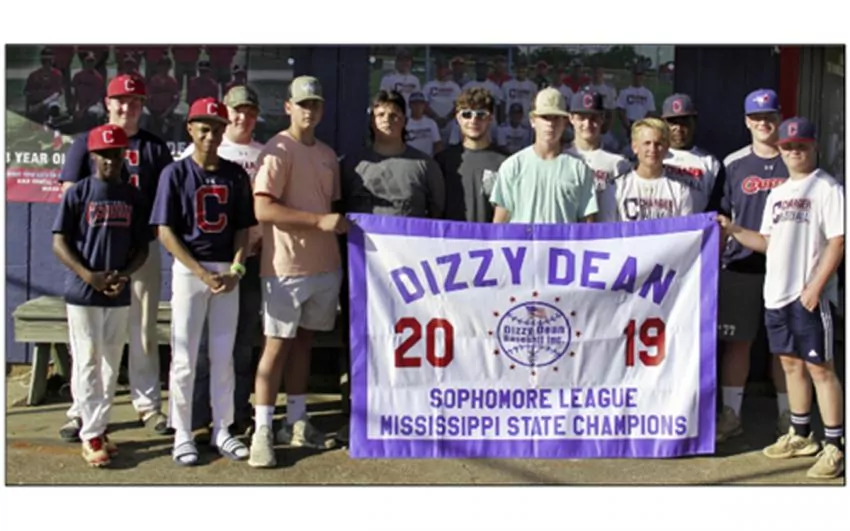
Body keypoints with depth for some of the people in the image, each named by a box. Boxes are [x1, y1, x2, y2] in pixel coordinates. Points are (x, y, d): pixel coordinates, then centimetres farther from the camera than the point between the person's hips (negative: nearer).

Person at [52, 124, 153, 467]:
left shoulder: (133, 197, 6)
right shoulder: (77, 194, -3)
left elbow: (142, 246, 8)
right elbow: (59, 243, -6)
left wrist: (124, 275, -10)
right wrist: (89, 276, -18)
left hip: (119, 295, 4)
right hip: (82, 293, -4)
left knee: (111, 364, 9)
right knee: (87, 362, -2)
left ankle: (98, 428, 21)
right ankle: (91, 436, 3)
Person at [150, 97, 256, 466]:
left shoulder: (235, 174, 6)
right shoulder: (176, 172, -3)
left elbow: (242, 228, 8)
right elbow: (166, 232, -7)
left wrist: (235, 270, -7)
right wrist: (202, 273, -13)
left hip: (228, 273, 3)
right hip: (189, 270, -3)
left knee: (223, 355, 9)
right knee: (184, 357, 1)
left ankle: (222, 430, 20)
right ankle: (182, 434, 12)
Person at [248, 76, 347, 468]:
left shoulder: (327, 155, 15)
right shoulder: (277, 150, -8)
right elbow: (263, 210, -18)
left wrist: (341, 226, 6)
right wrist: (319, 220, -20)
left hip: (325, 265, 7)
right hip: (286, 267, -7)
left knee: (304, 341, 13)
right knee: (277, 344, -4)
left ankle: (296, 423, 22)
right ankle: (262, 432, 2)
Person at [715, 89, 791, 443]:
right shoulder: (733, 164, 6)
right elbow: (722, 216, 10)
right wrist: (723, 237, -1)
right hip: (740, 267, 1)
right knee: (736, 341, 5)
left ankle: (787, 415, 19)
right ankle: (731, 414, 15)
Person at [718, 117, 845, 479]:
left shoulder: (827, 188, -6)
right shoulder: (777, 194, 16)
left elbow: (837, 242, -12)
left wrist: (815, 287, -18)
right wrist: (733, 230, 6)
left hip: (810, 296, -7)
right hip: (776, 293, 7)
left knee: (820, 368, -3)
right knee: (791, 364, 15)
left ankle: (833, 447, 5)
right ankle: (801, 435, 28)